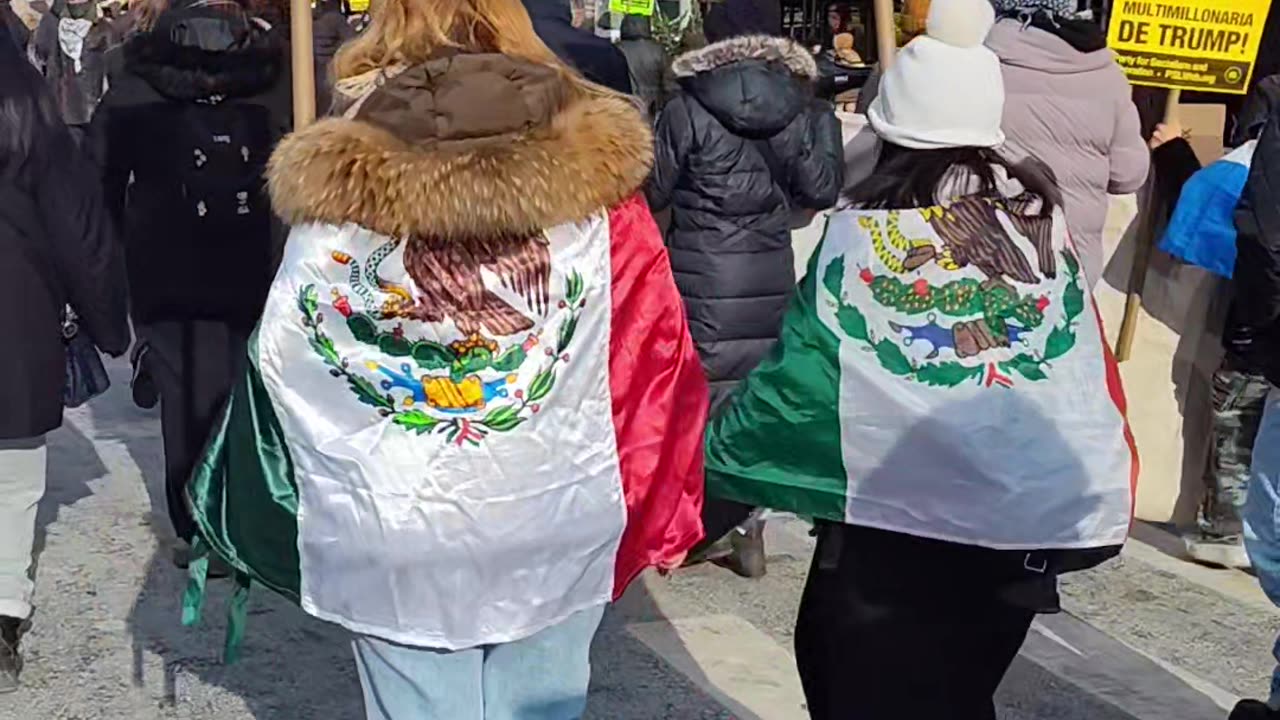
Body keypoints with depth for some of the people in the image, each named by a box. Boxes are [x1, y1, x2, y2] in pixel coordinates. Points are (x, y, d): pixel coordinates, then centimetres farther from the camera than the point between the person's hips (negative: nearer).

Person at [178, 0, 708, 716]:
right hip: (558, 524, 1)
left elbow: (283, 366, 0)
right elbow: (654, 351, -6)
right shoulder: (596, 172, -7)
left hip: (393, 537, 0)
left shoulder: (338, 189, -6)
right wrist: (664, 512, 4)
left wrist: (265, 519, 15)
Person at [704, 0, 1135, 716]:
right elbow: (1087, 363, 8)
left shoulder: (863, 235, -8)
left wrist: (712, 462, 2)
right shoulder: (1044, 215, 3)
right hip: (1039, 511, 4)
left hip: (902, 512, -4)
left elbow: (799, 377, -7)